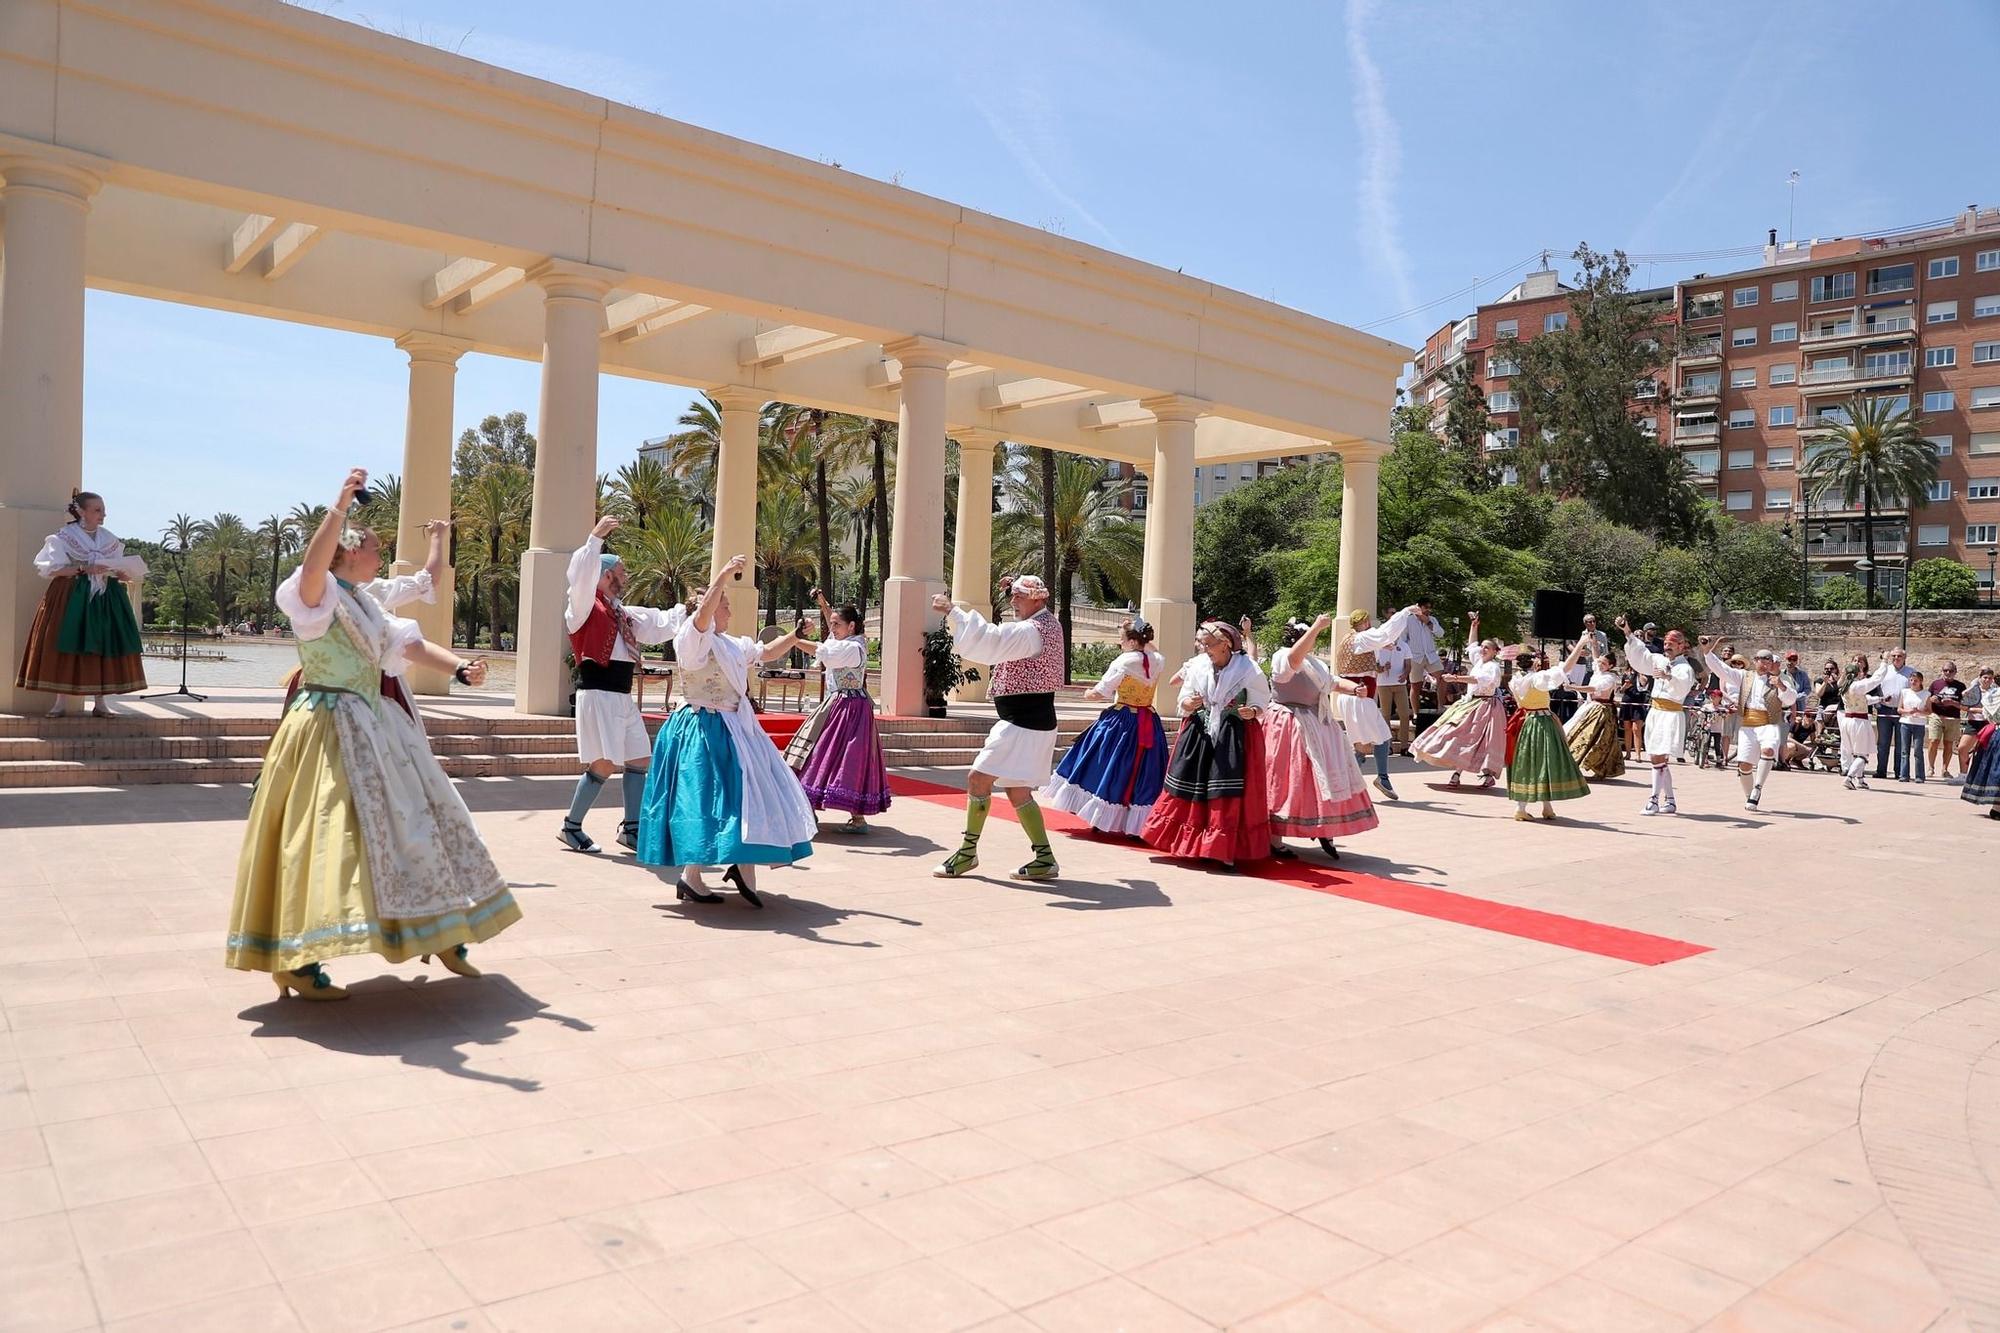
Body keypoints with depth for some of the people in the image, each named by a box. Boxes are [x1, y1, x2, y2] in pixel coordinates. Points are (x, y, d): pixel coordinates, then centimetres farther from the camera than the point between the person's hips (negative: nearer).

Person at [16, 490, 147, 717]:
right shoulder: (63, 537, 0)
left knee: (105, 648, -1)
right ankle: (61, 703, -2)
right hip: (71, 598, -4)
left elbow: (118, 570, 14)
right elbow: (51, 569, -9)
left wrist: (130, 575, -8)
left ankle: (101, 703, 3)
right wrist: (84, 569, -20)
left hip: (106, 599, 4)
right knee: (67, 648, -7)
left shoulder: (109, 539, 13)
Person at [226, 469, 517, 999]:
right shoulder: (319, 595, -7)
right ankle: (296, 963, -3)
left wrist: (460, 668, -5)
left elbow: (409, 645, 11)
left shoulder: (366, 604, 17)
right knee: (326, 839, -11)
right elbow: (312, 564, -29)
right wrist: (340, 506, -38)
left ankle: (439, 935, 25)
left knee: (413, 825, 13)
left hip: (374, 729, 9)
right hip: (330, 731, -9)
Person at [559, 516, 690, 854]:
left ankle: (631, 829, 18)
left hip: (623, 697, 9)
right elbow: (581, 574, -22)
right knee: (604, 764, -11)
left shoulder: (624, 614, 20)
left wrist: (688, 608, 25)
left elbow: (661, 624, 28)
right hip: (598, 694, -9)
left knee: (639, 760, 9)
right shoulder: (585, 607, -4)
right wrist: (596, 537, -27)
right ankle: (571, 826, 4)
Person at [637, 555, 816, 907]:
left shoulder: (734, 644, 17)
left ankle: (743, 867, 20)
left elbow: (767, 652, 30)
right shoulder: (693, 636, -9)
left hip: (735, 728, 9)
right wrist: (725, 572, -31)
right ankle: (690, 878, 2)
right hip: (703, 730, -9)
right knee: (703, 799, -6)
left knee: (748, 795, 8)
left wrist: (795, 636, 19)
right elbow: (704, 610, -29)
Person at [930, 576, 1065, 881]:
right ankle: (1044, 858, 12)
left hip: (1023, 724, -11)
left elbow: (987, 642, -31)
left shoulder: (1030, 631, -18)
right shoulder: (1048, 623, 14)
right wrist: (1013, 590, 23)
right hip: (1032, 721, 11)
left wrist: (953, 611, -27)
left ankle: (968, 852, 0)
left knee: (978, 778, -7)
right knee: (1018, 792, 12)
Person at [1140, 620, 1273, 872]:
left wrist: (1252, 712, -19)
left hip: (1234, 736, -4)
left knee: (1228, 794, -7)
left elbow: (1261, 703, 2)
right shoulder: (1198, 666, 0)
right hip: (1199, 732, 4)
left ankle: (1225, 851, 2)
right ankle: (1190, 846, 22)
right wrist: (1189, 704, -14)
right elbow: (1184, 701, 9)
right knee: (1190, 787, 6)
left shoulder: (1248, 669, -9)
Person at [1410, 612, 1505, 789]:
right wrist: (1474, 627, 29)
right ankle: (1456, 772, 2)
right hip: (1469, 704, 8)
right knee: (1460, 736, 2)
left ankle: (1488, 774, -9)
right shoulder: (1479, 661, 14)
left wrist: (1457, 678, -35)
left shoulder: (1493, 667, -10)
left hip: (1485, 706, -8)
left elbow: (1481, 679, -28)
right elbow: (1471, 646, 31)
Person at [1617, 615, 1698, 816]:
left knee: (1657, 758, -14)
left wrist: (1669, 677, -46)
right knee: (1661, 760, 10)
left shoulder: (1685, 668, -7)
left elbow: (1682, 686, -26)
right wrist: (1628, 634, 1)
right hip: (1655, 713, 7)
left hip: (1671, 715, -7)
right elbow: (1639, 654, 11)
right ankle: (1669, 801, 18)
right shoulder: (1660, 661, 13)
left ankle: (1654, 800, -12)